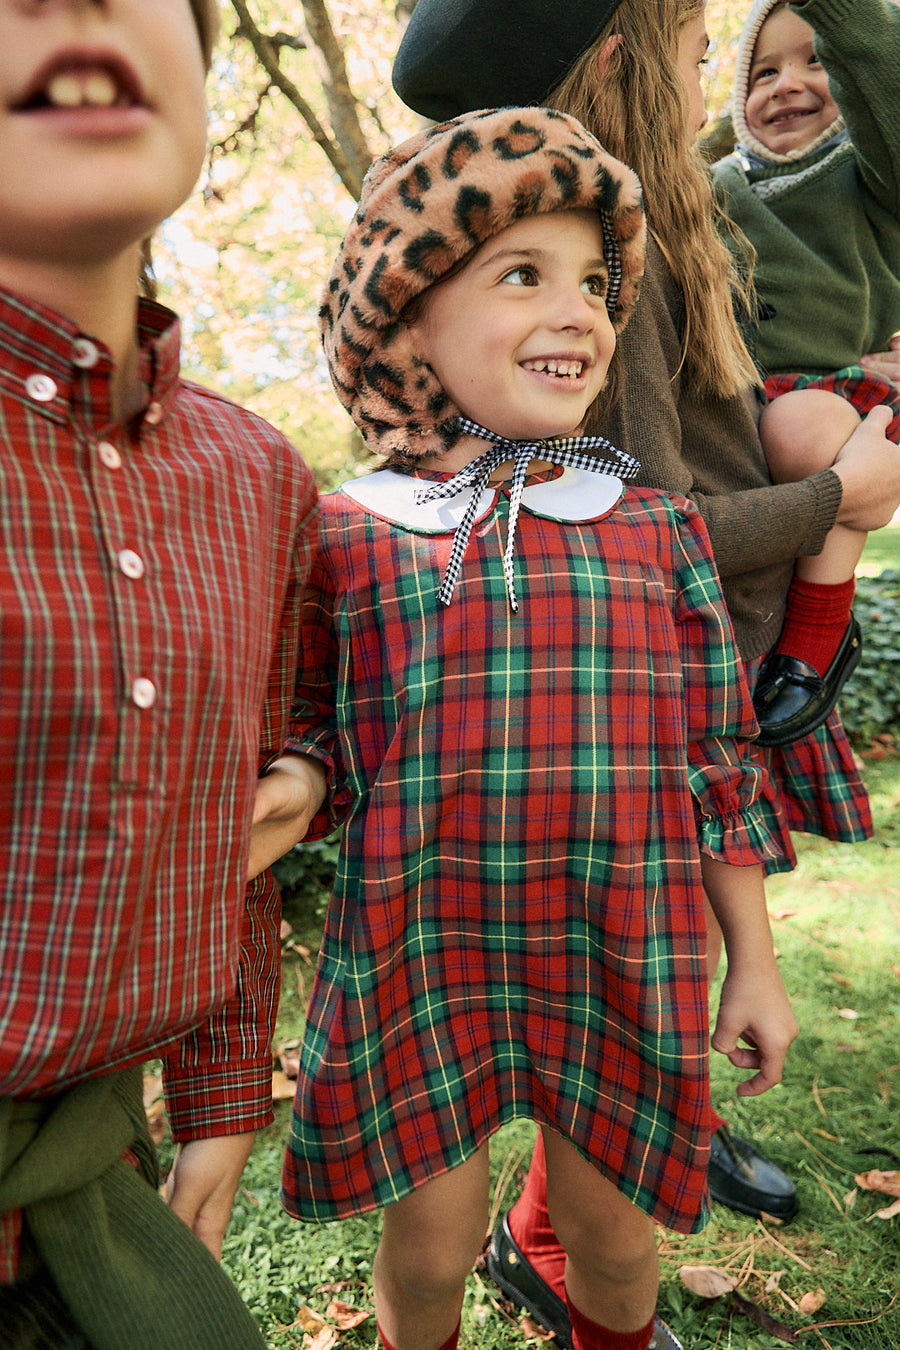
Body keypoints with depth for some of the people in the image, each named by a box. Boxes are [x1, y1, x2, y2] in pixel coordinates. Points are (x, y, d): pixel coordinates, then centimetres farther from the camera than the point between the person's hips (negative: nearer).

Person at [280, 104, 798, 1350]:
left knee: (609, 1229, 18)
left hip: (619, 958, 1)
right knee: (431, 1242, 14)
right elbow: (302, 744, 7)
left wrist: (755, 962, 6)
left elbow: (716, 764, 4)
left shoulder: (658, 531, 1)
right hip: (416, 958, 0)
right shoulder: (345, 537, -3)